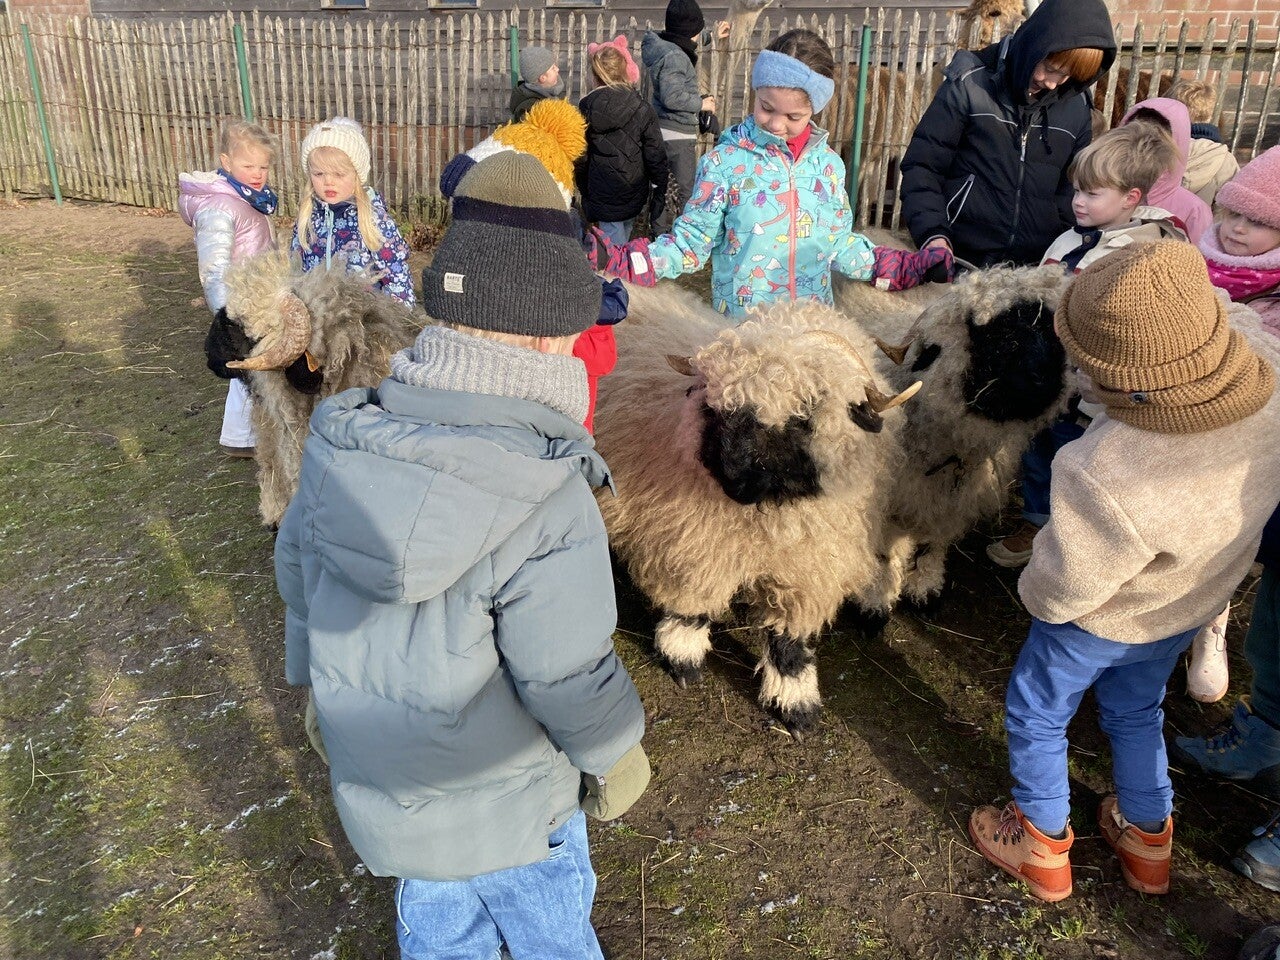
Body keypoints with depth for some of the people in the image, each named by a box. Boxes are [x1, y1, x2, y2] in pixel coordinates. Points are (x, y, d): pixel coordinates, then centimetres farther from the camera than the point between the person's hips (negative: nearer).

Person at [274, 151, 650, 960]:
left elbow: (297, 573, 1)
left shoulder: (340, 444, -13)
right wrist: (618, 758, -3)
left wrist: (321, 687, 19)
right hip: (504, 809, -5)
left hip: (373, 780, 5)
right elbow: (569, 679, -25)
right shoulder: (548, 505, -33)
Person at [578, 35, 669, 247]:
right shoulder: (641, 109, -9)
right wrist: (660, 193, 2)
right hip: (634, 195, 1)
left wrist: (584, 191, 13)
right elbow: (655, 155, -7)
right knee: (623, 246, 19)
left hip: (602, 196, -1)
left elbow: (580, 158, 1)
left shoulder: (587, 108, -6)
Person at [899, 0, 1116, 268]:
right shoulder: (971, 85, -5)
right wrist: (932, 233, -18)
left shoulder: (1077, 109, 7)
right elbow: (921, 164, -6)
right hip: (958, 256, -3)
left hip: (1034, 265, 3)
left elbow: (1071, 190, 16)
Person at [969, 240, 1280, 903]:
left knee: (1035, 713, 21)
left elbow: (1061, 591, -29)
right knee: (1136, 711, 31)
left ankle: (1043, 847, 41)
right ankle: (1148, 841, 51)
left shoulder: (1107, 480, -45)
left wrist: (1033, 589, -7)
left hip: (1098, 621, -6)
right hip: (1189, 608, 7)